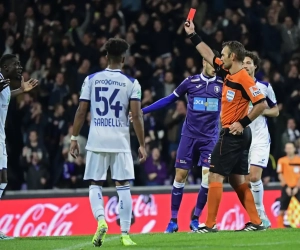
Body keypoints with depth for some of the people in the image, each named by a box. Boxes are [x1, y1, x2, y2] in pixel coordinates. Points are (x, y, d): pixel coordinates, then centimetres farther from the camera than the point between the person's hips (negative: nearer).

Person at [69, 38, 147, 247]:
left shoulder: (91, 79, 3)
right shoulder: (131, 83, 0)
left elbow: (81, 112, 2)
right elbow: (137, 115, -6)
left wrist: (74, 138, 10)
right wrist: (142, 145, 0)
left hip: (97, 141, 1)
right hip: (120, 141, -1)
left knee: (95, 184, 10)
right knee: (123, 186, 5)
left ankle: (101, 220, -14)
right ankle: (125, 234, 1)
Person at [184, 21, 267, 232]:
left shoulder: (244, 78, -17)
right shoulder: (228, 73, 9)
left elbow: (262, 104, -22)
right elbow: (209, 56, 23)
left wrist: (242, 123, -19)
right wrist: (193, 35, 24)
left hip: (233, 134, -9)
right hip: (238, 135, 9)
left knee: (215, 176, -7)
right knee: (237, 179, 10)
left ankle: (210, 224, -7)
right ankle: (256, 222, 9)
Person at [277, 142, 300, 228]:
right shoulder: (282, 161, 3)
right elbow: (280, 175, 0)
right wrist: (287, 187, -8)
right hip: (286, 188, -1)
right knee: (282, 209, -5)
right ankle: (280, 225, 0)